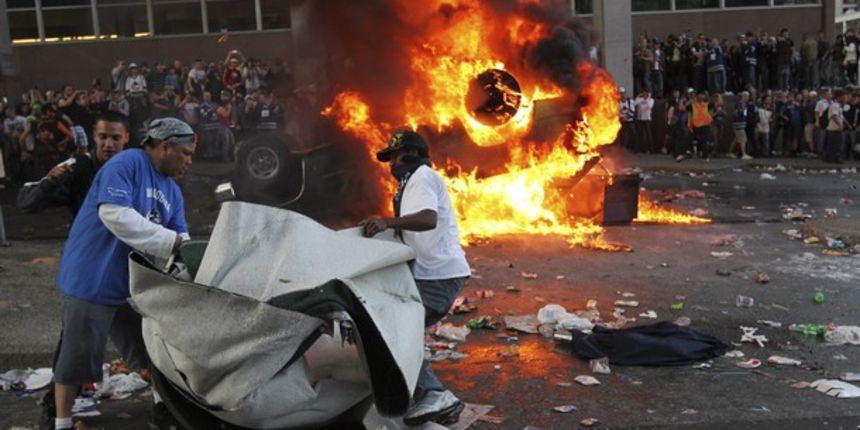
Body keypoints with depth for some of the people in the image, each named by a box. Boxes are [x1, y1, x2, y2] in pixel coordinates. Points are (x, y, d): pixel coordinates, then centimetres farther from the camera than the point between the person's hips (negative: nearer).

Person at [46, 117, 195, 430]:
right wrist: (172, 241, -28)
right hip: (92, 279, -8)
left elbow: (178, 238, 6)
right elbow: (114, 213, -30)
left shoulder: (172, 191, 10)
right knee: (77, 357, 3)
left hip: (133, 283, 8)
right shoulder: (127, 163, -16)